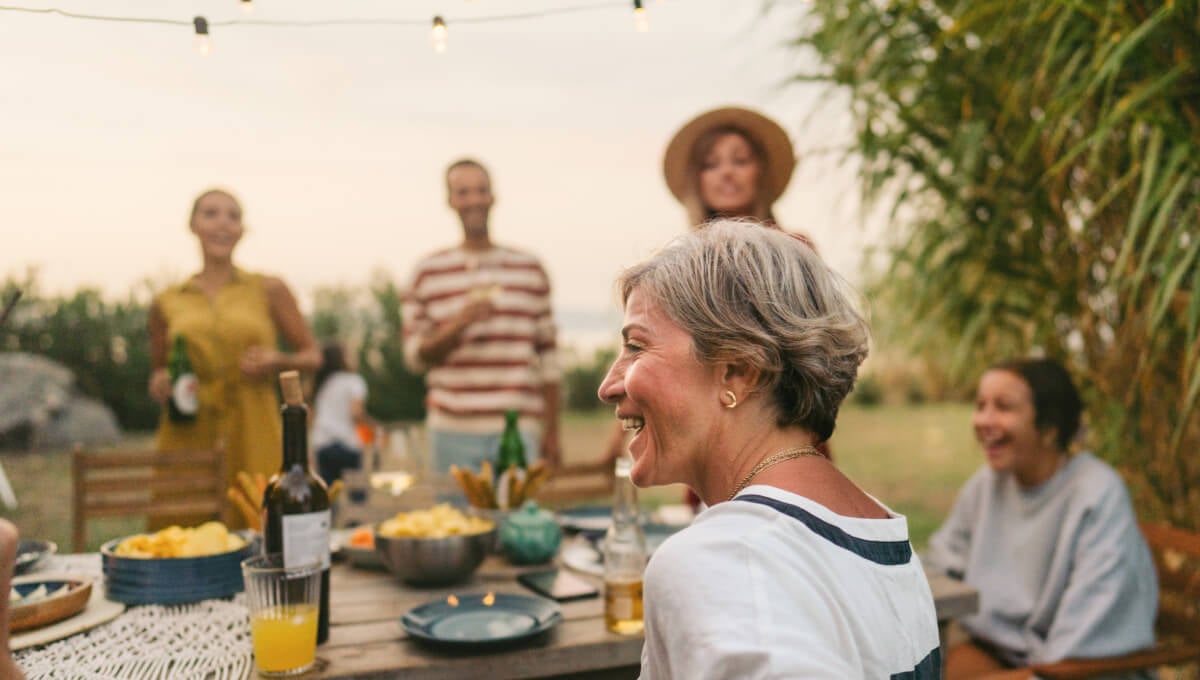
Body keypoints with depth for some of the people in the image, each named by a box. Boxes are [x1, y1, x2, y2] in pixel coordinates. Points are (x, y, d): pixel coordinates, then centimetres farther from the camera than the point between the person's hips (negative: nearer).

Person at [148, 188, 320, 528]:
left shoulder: (268, 290, 7)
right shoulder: (166, 303, 11)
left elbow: (312, 356, 12)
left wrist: (278, 362, -7)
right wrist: (160, 385, 1)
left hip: (253, 439, -1)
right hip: (188, 438, 1)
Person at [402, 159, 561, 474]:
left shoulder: (530, 269, 9)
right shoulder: (427, 272, 6)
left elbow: (547, 356, 10)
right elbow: (414, 356, 5)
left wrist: (552, 432, 8)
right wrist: (459, 324, -13)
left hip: (518, 429, 1)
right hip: (454, 432, -1)